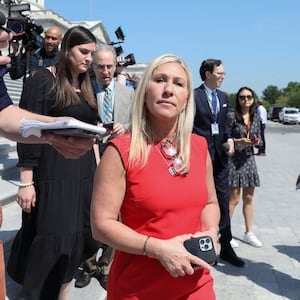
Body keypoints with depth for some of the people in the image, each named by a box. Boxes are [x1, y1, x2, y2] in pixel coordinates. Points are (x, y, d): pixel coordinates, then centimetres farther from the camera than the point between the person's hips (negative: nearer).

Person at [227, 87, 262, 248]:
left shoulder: (255, 117, 8)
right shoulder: (231, 116, -8)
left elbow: (258, 137, 16)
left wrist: (256, 141, -6)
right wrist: (239, 141, -20)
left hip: (249, 159, 6)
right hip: (234, 159, -6)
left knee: (248, 198, 13)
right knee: (233, 199, -2)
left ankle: (249, 233, 25)